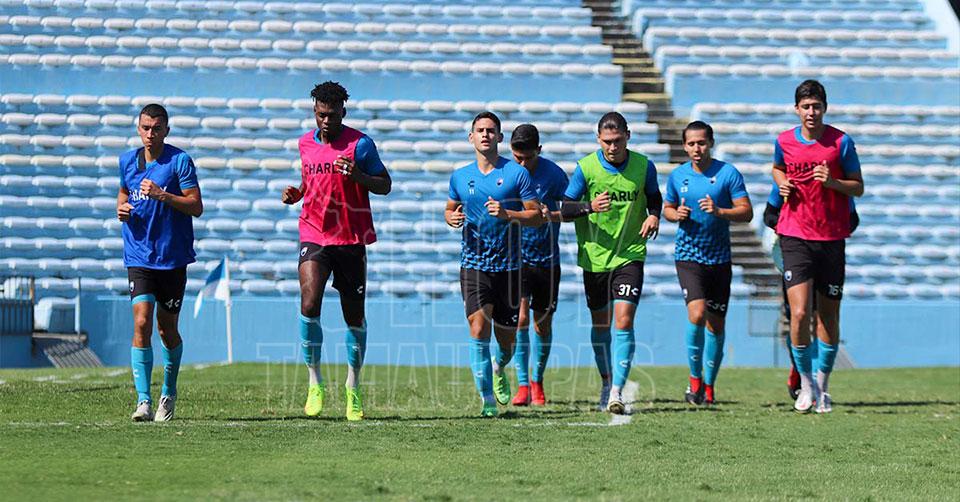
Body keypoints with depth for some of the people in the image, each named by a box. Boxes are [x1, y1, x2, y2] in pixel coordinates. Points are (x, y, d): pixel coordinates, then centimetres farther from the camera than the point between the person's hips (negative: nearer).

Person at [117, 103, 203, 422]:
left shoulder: (179, 161, -7)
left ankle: (169, 393, 32)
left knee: (167, 329, 8)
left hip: (173, 258, -2)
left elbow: (196, 207, -11)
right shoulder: (128, 161, 7)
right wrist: (122, 207, 3)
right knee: (142, 324, -14)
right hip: (139, 256, 2)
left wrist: (162, 195, -23)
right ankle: (143, 401, -17)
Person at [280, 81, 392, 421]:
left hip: (352, 240, -2)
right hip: (314, 236, 2)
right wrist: (295, 193, 3)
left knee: (354, 316, 7)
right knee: (309, 304, -19)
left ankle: (353, 386, 25)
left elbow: (385, 185, -3)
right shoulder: (305, 143, 8)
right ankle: (314, 382, -8)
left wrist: (358, 176, -22)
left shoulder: (360, 144, -5)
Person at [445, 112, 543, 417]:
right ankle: (488, 400, -12)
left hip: (508, 266, -1)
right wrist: (451, 218, -2)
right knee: (479, 330, -16)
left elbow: (537, 215, -3)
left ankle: (498, 370, 44)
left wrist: (507, 213, -20)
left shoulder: (516, 173, -3)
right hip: (473, 264, 1)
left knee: (506, 340, 9)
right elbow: (450, 209, 22)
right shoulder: (460, 177, 7)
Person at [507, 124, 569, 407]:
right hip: (516, 256, 0)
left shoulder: (553, 174, -9)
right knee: (520, 318, -14)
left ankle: (537, 381, 26)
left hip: (547, 258, 0)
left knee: (543, 323, 8)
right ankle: (522, 385, -10)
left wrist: (552, 215, -23)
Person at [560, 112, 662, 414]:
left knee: (623, 321, -14)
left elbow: (654, 197, 15)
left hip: (630, 255, -1)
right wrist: (589, 206, -24)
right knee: (600, 324, 12)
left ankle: (617, 392, -17)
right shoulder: (586, 167, -8)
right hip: (594, 256, 1)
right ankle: (606, 382, 33)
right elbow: (565, 209, -5)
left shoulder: (643, 166, -4)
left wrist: (654, 215, -6)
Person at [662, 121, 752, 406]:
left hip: (719, 258, 0)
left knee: (716, 324, 6)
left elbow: (746, 212, -7)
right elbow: (667, 208, 18)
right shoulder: (677, 176, 4)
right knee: (697, 314, -19)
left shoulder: (728, 173, -4)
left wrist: (719, 211, -24)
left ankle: (709, 384, 22)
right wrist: (676, 214, -5)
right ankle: (695, 378, -3)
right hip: (688, 256, 0)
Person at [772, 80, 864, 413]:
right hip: (795, 237, 0)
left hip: (832, 238, 0)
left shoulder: (841, 142, -4)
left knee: (829, 316, 6)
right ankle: (806, 383, 3)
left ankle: (822, 385, 21)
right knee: (800, 313, -14)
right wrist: (783, 184, 3)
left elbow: (858, 187, 2)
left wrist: (833, 182, -17)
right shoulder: (784, 141, 2)